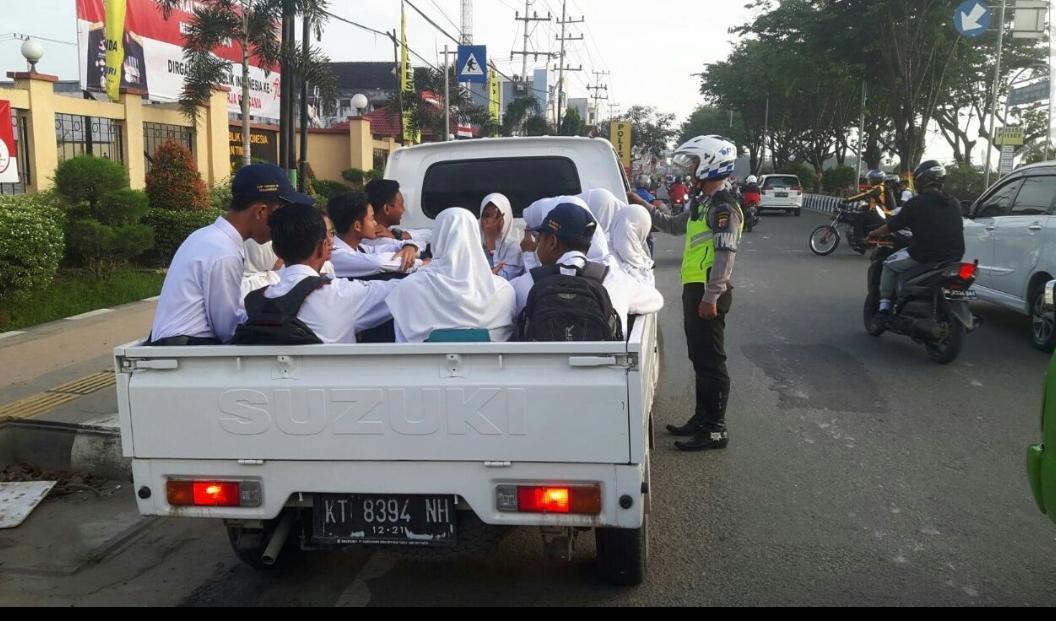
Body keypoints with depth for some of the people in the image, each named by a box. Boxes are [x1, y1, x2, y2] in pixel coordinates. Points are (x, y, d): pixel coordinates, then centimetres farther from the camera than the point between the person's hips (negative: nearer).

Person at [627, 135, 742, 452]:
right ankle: (701, 418, 27)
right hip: (694, 289, 10)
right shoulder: (702, 202, 16)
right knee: (699, 358, 16)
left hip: (708, 294, -10)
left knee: (711, 361, -6)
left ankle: (716, 430, 0)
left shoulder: (723, 206, -15)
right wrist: (643, 205, 25)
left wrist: (711, 296, -25)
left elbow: (725, 254, -22)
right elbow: (674, 226, 31)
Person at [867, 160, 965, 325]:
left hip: (924, 255, -6)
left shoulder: (916, 203, -7)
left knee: (890, 265, 15)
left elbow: (892, 225, 1)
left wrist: (874, 234, 20)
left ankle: (884, 308, 7)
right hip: (953, 257, 6)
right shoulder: (954, 204, 12)